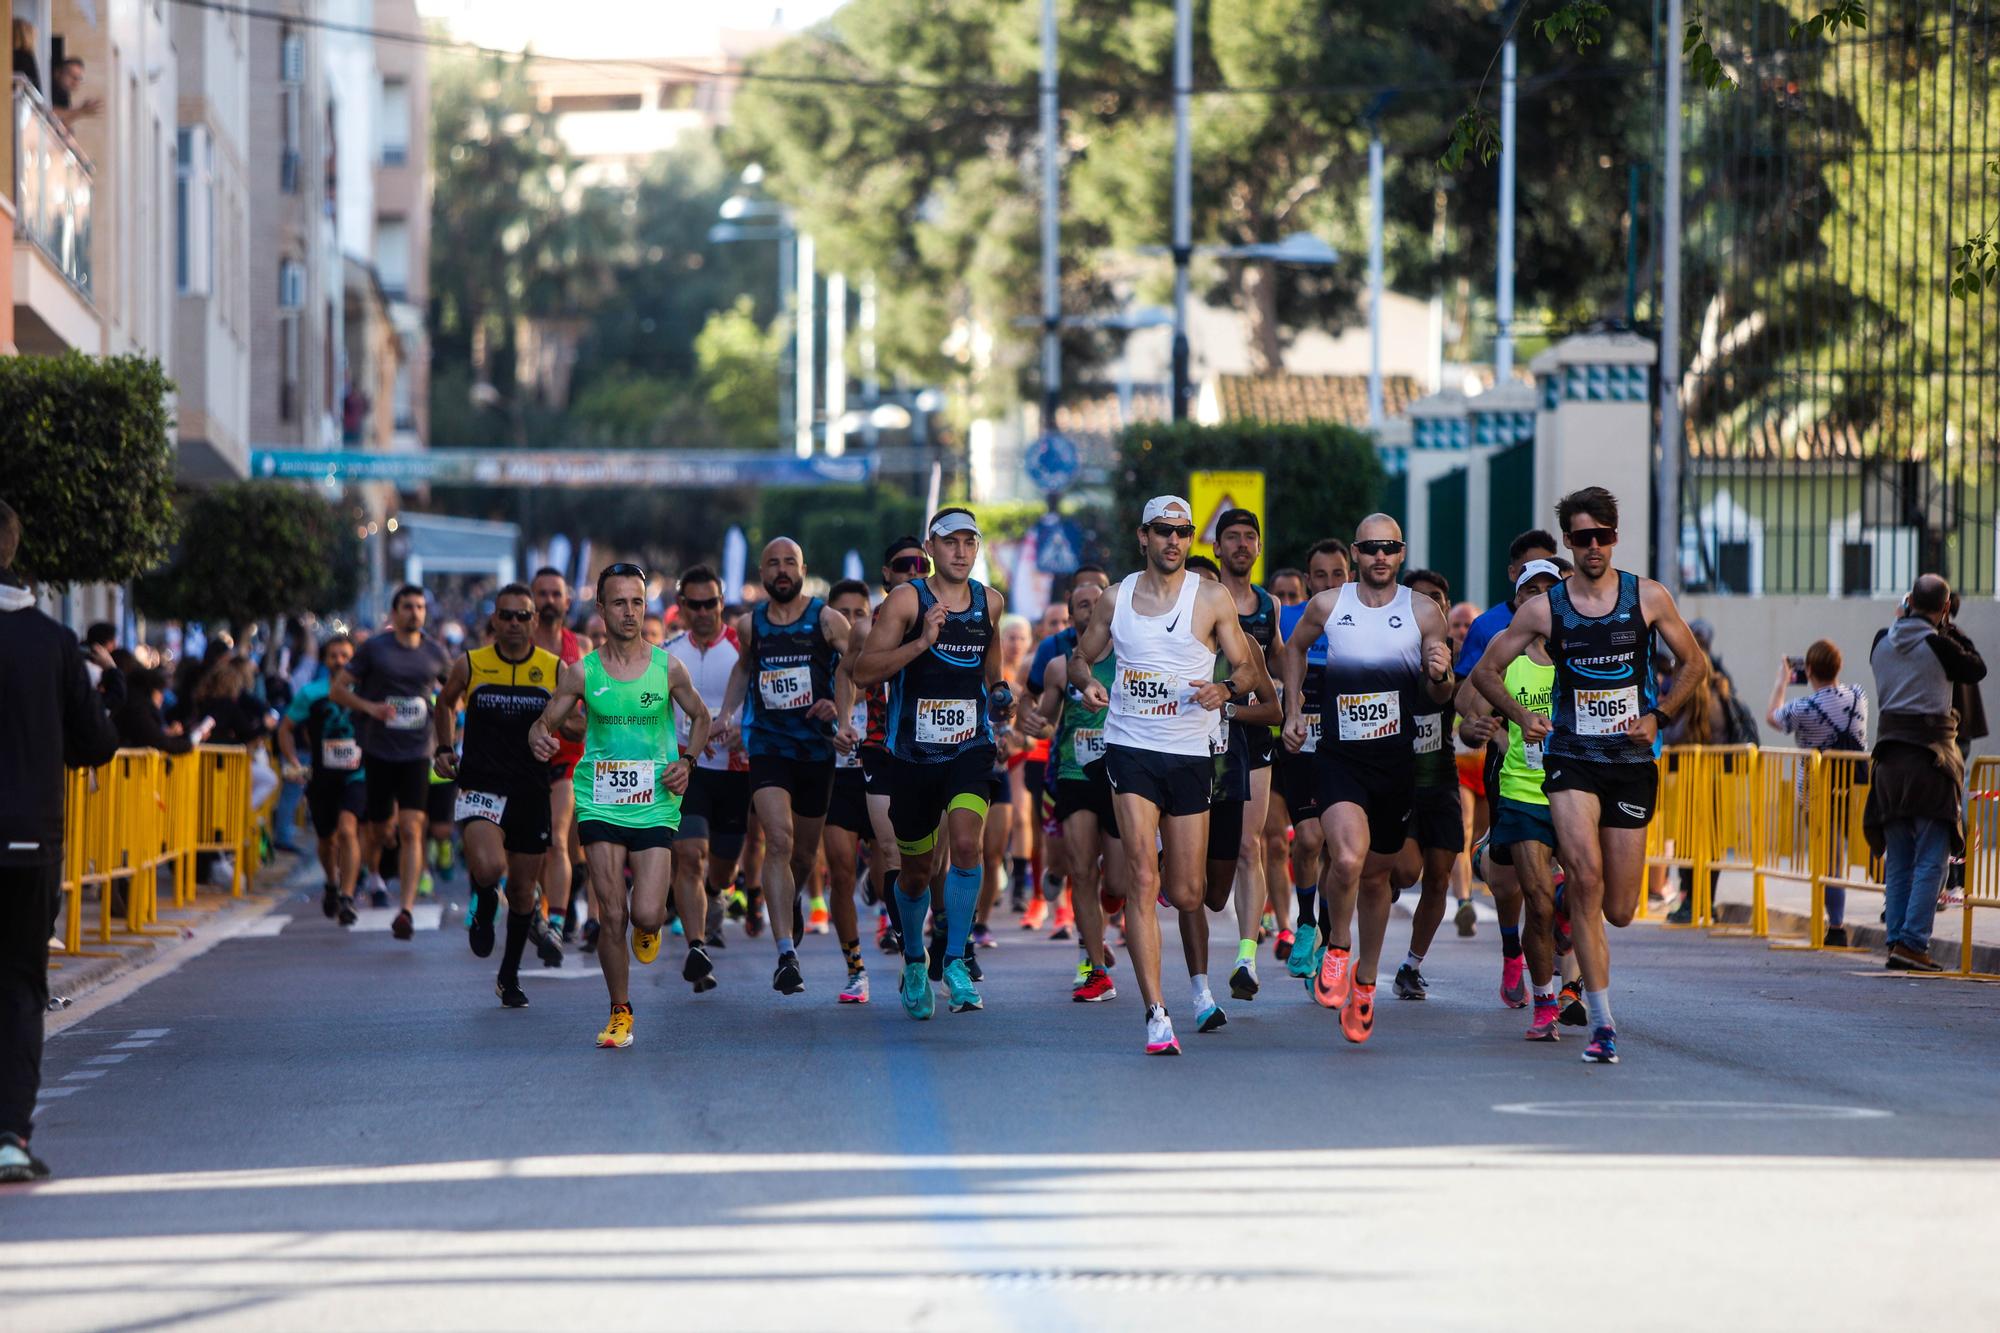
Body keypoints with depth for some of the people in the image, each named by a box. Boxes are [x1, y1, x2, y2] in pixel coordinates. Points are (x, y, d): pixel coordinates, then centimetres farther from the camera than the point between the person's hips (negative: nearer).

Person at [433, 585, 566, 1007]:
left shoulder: (555, 670, 0)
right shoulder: (470, 666, -1)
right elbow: (446, 702, 19)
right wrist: (445, 748, 7)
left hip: (532, 791, 2)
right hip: (481, 785, -2)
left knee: (522, 888, 11)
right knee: (489, 868, -27)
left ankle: (509, 977, 30)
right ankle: (484, 901, 10)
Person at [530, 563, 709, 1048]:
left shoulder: (667, 668, -1)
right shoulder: (582, 673, -1)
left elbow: (700, 717, 14)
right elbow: (545, 722, 6)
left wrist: (686, 762, -2)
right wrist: (539, 737, -17)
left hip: (655, 805, 0)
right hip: (599, 804, 0)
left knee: (647, 915, -11)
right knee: (611, 915, -5)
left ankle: (649, 926, 28)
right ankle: (620, 1013, 11)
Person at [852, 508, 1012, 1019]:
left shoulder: (990, 602, 6)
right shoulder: (906, 601, -7)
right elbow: (863, 671, -15)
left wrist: (998, 693, 9)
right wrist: (922, 642, -24)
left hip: (971, 746, 1)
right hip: (913, 752, -1)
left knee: (966, 843, -23)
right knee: (917, 870, 10)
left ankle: (955, 959, -11)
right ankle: (914, 962, 35)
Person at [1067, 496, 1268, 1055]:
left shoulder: (1211, 599, 1)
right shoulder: (1116, 599, 6)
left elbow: (1249, 668, 3)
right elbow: (1081, 657, 18)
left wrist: (1226, 688, -20)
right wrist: (1086, 682, -6)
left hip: (1191, 753, 0)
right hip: (1130, 749, 0)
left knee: (1184, 895, 6)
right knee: (1142, 878, -15)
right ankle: (1156, 1014, -16)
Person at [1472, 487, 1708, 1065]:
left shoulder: (1649, 598, 1)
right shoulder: (1544, 609, 0)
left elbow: (1695, 664, 12)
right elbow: (1485, 670, 9)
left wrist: (1658, 716, -2)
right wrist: (1521, 716, -7)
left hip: (1632, 762, 1)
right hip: (1571, 759, -1)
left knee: (1619, 910, 3)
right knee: (1586, 876, -22)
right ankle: (1602, 1023, -19)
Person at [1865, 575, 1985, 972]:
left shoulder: (1882, 641, 4)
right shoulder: (1938, 645, -11)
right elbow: (1977, 670, 5)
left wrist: (1902, 619, 21)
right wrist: (1950, 631, 12)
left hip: (1890, 755, 6)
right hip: (1930, 754, -6)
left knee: (1898, 862, 11)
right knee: (1931, 860, -3)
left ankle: (1896, 943, 10)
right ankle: (1911, 943, -11)